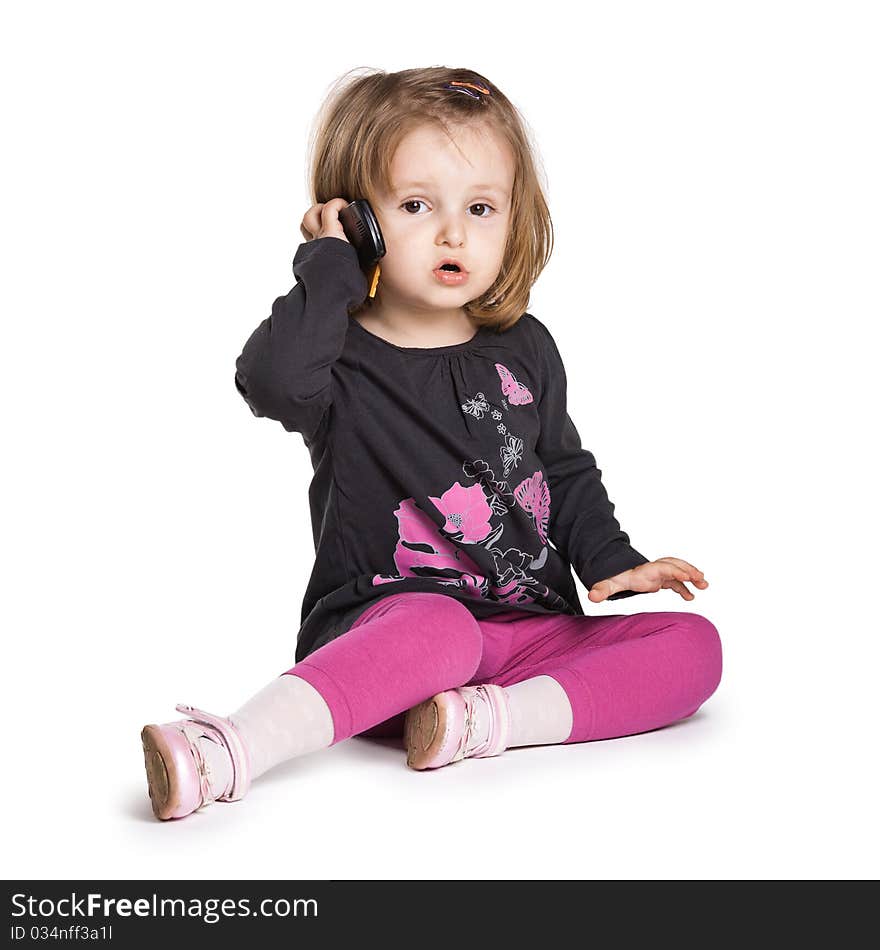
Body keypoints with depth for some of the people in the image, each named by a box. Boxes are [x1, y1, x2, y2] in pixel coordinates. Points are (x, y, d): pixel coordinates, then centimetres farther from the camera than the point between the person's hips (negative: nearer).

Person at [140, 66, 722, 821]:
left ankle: (493, 717, -31)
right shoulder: (339, 358, -3)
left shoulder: (524, 349, 13)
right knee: (440, 629, -39)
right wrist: (328, 267, -17)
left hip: (532, 631, 6)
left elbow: (566, 469, 22)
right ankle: (232, 751, -47)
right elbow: (272, 379, -28)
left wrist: (611, 561, 6)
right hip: (390, 619, -6)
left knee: (694, 644, -12)